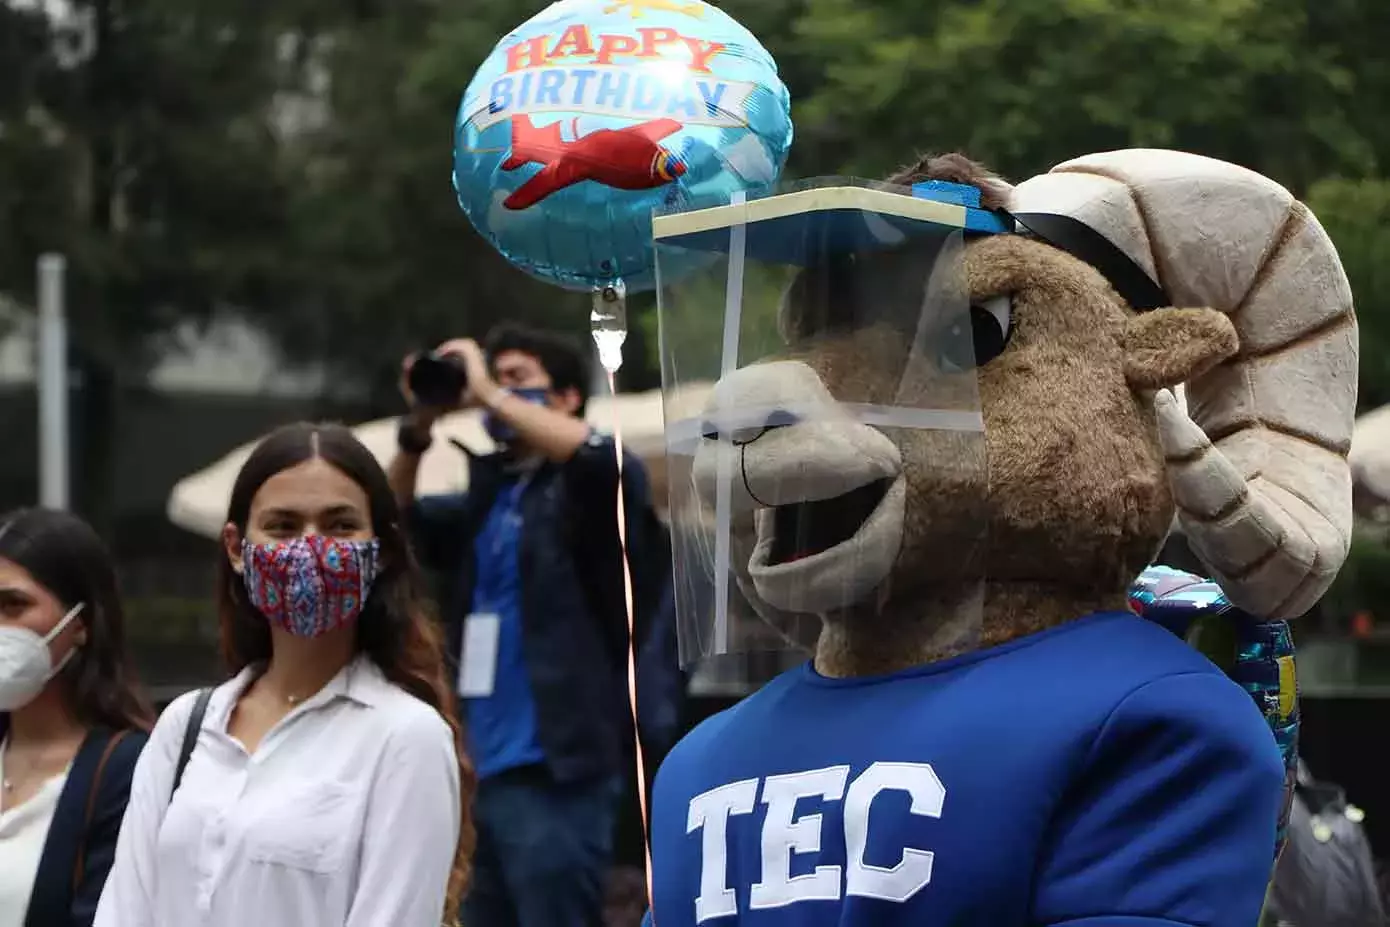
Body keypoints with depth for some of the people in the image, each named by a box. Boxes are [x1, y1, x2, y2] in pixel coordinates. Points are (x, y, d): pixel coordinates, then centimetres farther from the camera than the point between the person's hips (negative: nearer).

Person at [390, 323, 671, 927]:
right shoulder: (486, 495, 18)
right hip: (483, 769, 8)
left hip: (555, 772, -8)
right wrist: (418, 431, -4)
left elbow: (597, 454, -24)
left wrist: (490, 395, -16)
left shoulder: (590, 487, -2)